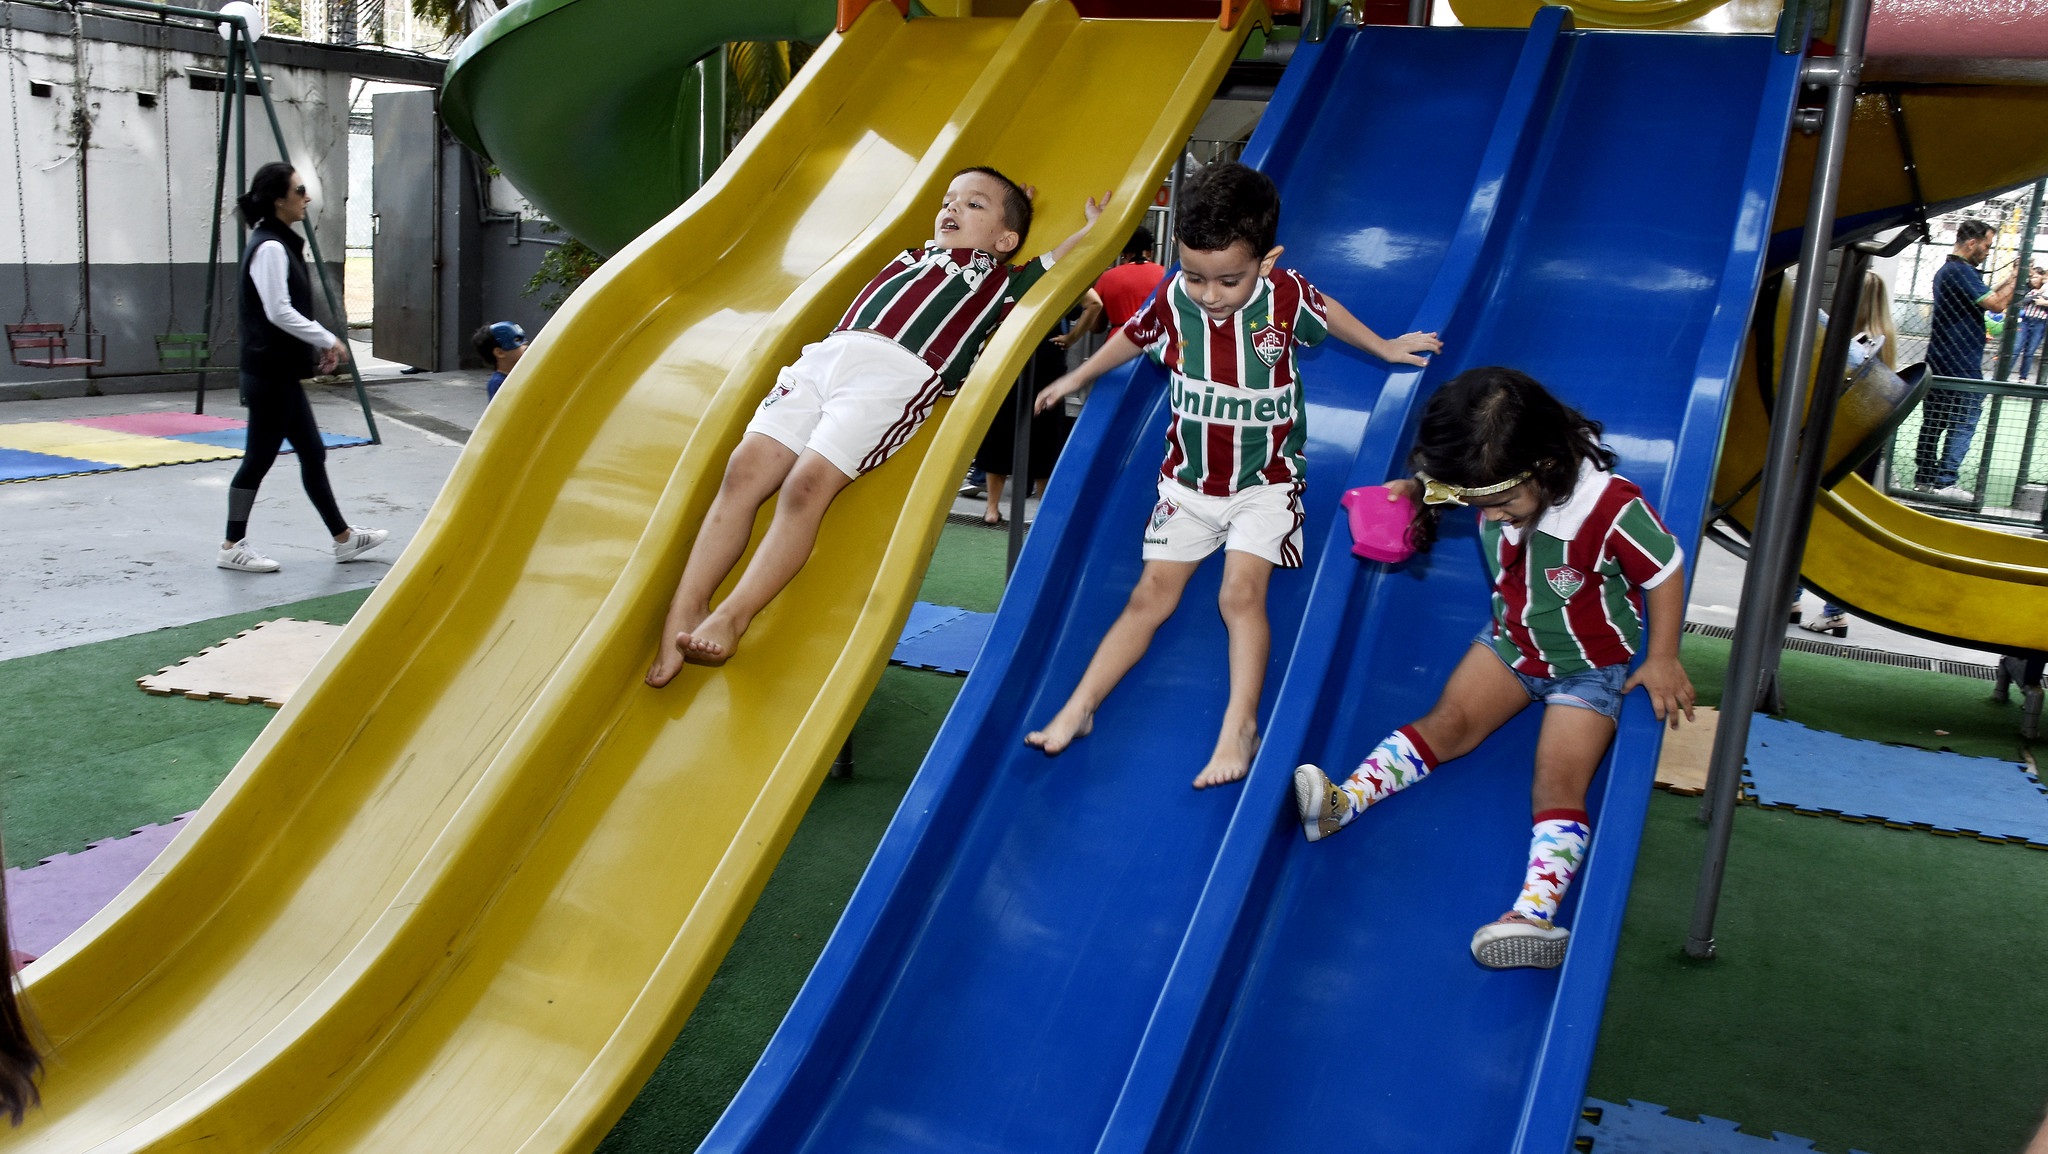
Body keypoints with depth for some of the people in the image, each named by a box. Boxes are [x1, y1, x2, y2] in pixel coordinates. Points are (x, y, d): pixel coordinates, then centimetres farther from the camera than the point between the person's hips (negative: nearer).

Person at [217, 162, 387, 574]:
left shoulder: (281, 243, 13)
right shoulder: (270, 248, -16)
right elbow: (279, 312, -22)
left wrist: (317, 349, 13)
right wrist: (328, 341, -15)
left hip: (282, 373, 10)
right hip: (269, 373, -10)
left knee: (312, 453, 13)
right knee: (259, 457, -1)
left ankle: (343, 538, 20)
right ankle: (233, 547, 10)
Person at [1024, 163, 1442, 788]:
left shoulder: (1286, 295, -15)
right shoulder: (1173, 300, -11)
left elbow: (1326, 310, 8)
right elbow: (1132, 337, 10)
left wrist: (1384, 347, 23)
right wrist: (1076, 378, 24)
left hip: (1264, 482, -2)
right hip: (1188, 480, 2)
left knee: (1242, 593, -18)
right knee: (1152, 595, -1)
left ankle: (1240, 727, -17)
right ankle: (1078, 708, 0)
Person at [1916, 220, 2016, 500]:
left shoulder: (1946, 270, 16)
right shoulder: (1962, 271, -16)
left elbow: (1985, 296, 22)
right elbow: (1997, 304, -20)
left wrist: (2010, 278, 15)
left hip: (1939, 362, 10)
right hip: (1962, 366, -10)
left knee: (1933, 422, 11)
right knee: (1964, 423, -5)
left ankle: (1924, 477, 14)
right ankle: (1945, 482, -7)